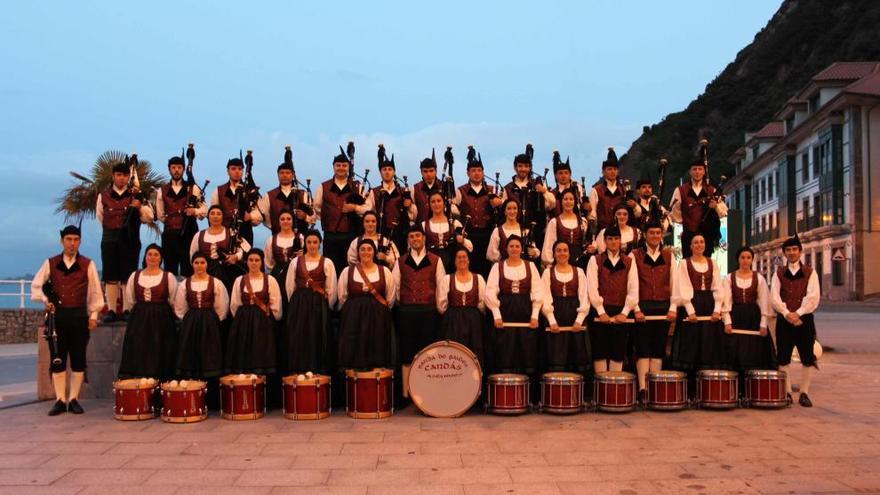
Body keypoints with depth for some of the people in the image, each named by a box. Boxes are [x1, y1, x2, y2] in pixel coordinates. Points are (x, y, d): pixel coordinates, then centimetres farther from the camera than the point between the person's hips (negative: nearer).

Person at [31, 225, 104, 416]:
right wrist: (45, 300, -3)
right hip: (57, 315, 1)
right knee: (57, 360, 2)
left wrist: (93, 315, -1)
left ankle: (73, 399, 11)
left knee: (78, 359, 2)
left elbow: (95, 291, 4)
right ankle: (60, 400, 9)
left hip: (79, 315, -1)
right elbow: (36, 285, 13)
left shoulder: (88, 265, 3)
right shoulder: (50, 263, 6)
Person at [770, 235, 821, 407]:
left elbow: (813, 297, -7)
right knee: (783, 358, 2)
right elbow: (774, 297, -2)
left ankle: (804, 393, 9)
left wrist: (798, 313, -17)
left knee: (808, 358, 0)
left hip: (804, 319, -1)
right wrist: (786, 313, -16)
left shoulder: (810, 272, 5)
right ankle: (787, 393, 10)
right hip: (784, 320, 1)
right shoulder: (778, 273, 9)